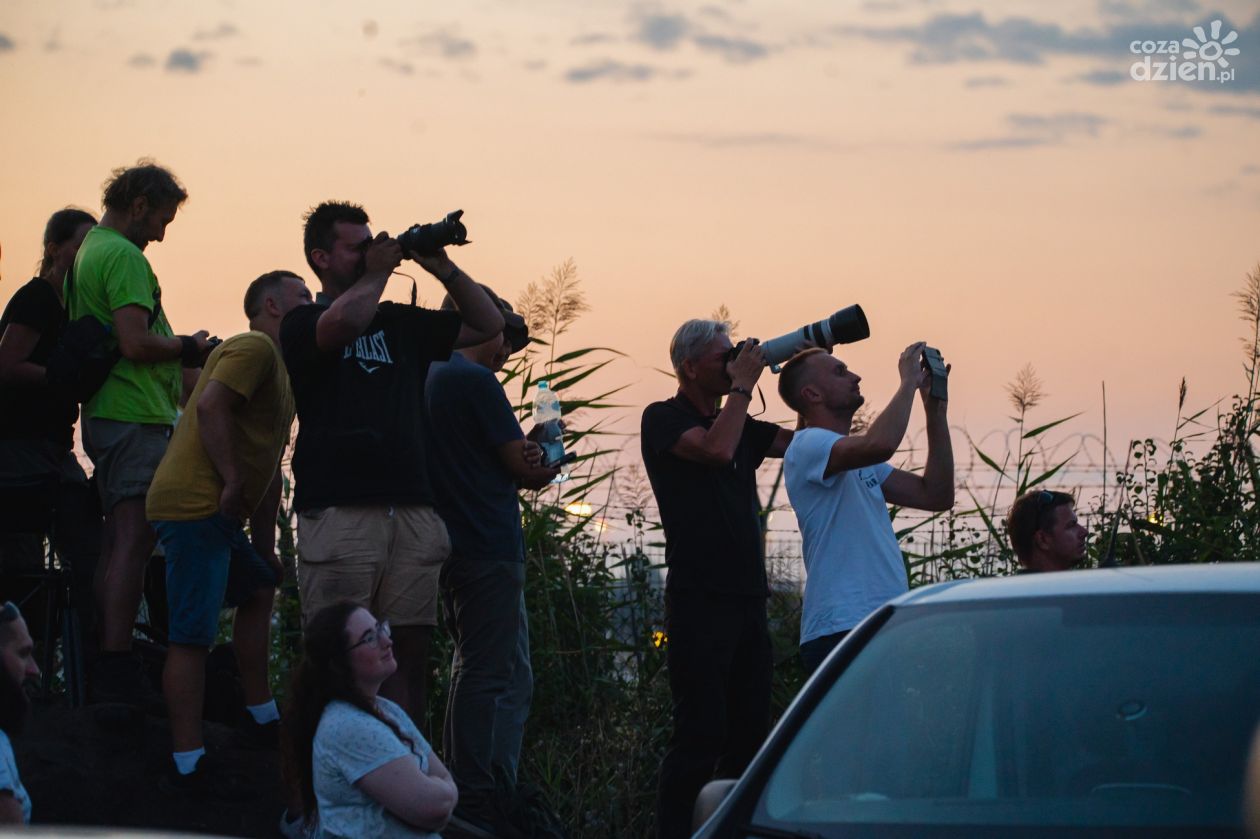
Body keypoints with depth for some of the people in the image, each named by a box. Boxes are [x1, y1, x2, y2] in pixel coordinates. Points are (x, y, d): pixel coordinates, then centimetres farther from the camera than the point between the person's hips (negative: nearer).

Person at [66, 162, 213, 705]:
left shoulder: (86, 253, 19)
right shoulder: (124, 258, -13)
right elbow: (136, 344, -22)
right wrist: (188, 348, -6)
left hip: (103, 412, 10)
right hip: (137, 416, -10)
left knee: (117, 544, 13)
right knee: (133, 542, -12)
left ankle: (107, 672, 15)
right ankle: (117, 667, -17)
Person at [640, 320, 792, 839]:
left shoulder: (739, 424, 19)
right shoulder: (663, 419, -2)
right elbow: (717, 449, -19)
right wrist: (742, 385, -9)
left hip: (747, 598, 7)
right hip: (699, 598, -7)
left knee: (748, 736, 6)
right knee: (701, 735, -11)